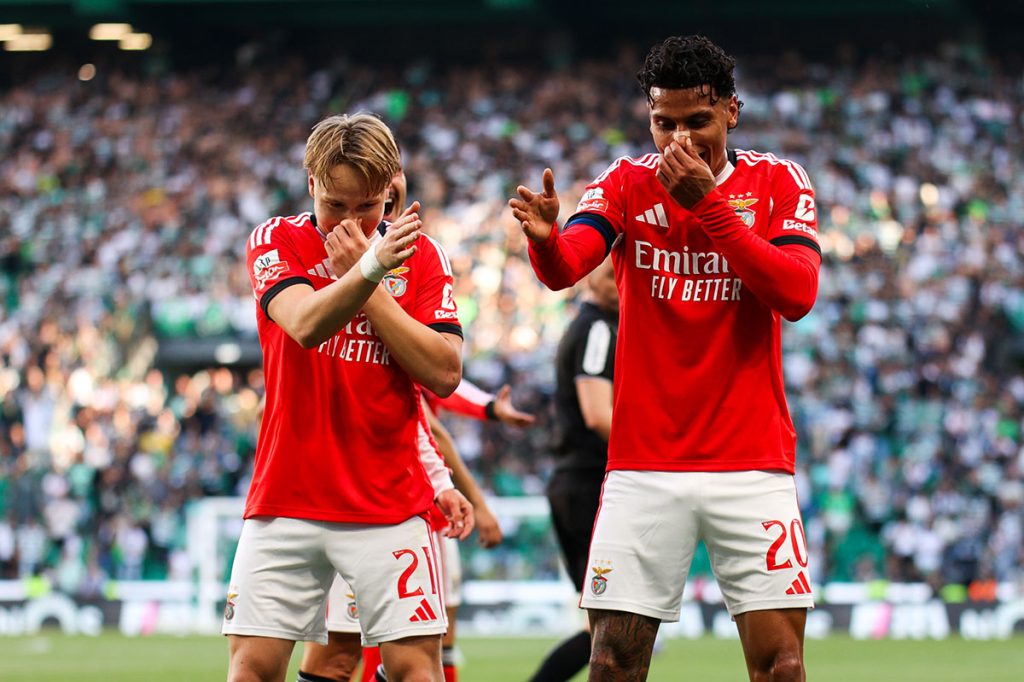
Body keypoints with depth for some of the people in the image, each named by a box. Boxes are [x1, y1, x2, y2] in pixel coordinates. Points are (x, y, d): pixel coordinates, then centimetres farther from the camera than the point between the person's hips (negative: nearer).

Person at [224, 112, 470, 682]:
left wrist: (363, 282, -12)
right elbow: (305, 324, -21)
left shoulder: (421, 255, 3)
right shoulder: (276, 241, 0)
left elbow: (444, 374, -8)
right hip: (286, 499, 0)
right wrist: (369, 268, -38)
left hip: (391, 501, 0)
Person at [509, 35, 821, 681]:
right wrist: (545, 237, -38)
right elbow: (566, 267, -14)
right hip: (643, 466, 1)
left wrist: (708, 205, -21)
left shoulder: (777, 182, 2)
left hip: (753, 463, -1)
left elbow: (797, 294, -14)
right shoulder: (628, 183, 4)